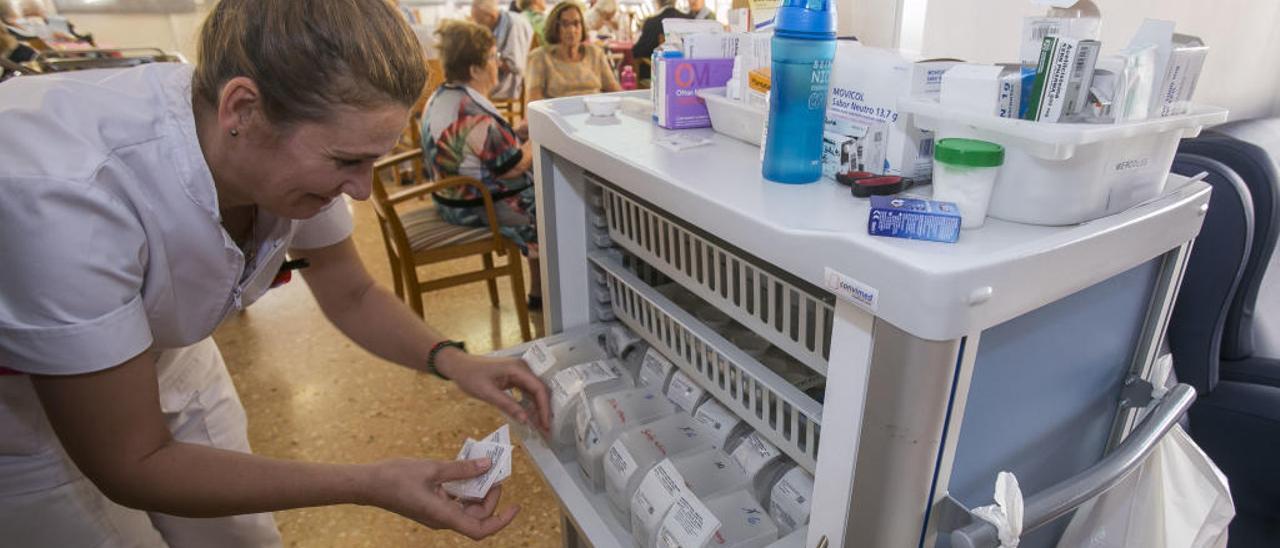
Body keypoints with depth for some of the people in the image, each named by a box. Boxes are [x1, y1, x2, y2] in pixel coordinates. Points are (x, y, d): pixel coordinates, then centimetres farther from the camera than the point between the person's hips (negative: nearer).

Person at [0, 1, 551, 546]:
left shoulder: (287, 153, -23)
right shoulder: (64, 195, -40)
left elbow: (352, 296, -6)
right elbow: (131, 463, -31)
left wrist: (450, 359, -23)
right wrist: (371, 484, -34)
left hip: (162, 358, 4)